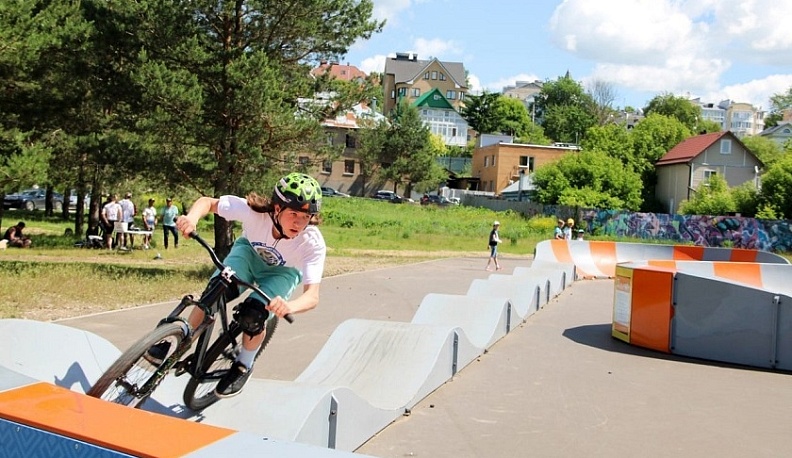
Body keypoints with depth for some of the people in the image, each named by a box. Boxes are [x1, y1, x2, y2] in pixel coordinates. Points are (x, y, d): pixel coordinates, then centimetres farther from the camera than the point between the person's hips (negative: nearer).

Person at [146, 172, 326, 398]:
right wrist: (192, 217, -48)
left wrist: (289, 306, -66)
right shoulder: (254, 211, -36)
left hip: (283, 271, -1)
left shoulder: (313, 244, -38)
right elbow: (207, 202, -25)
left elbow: (312, 295, -44)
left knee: (253, 316, -22)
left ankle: (243, 366, 9)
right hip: (250, 251, 1)